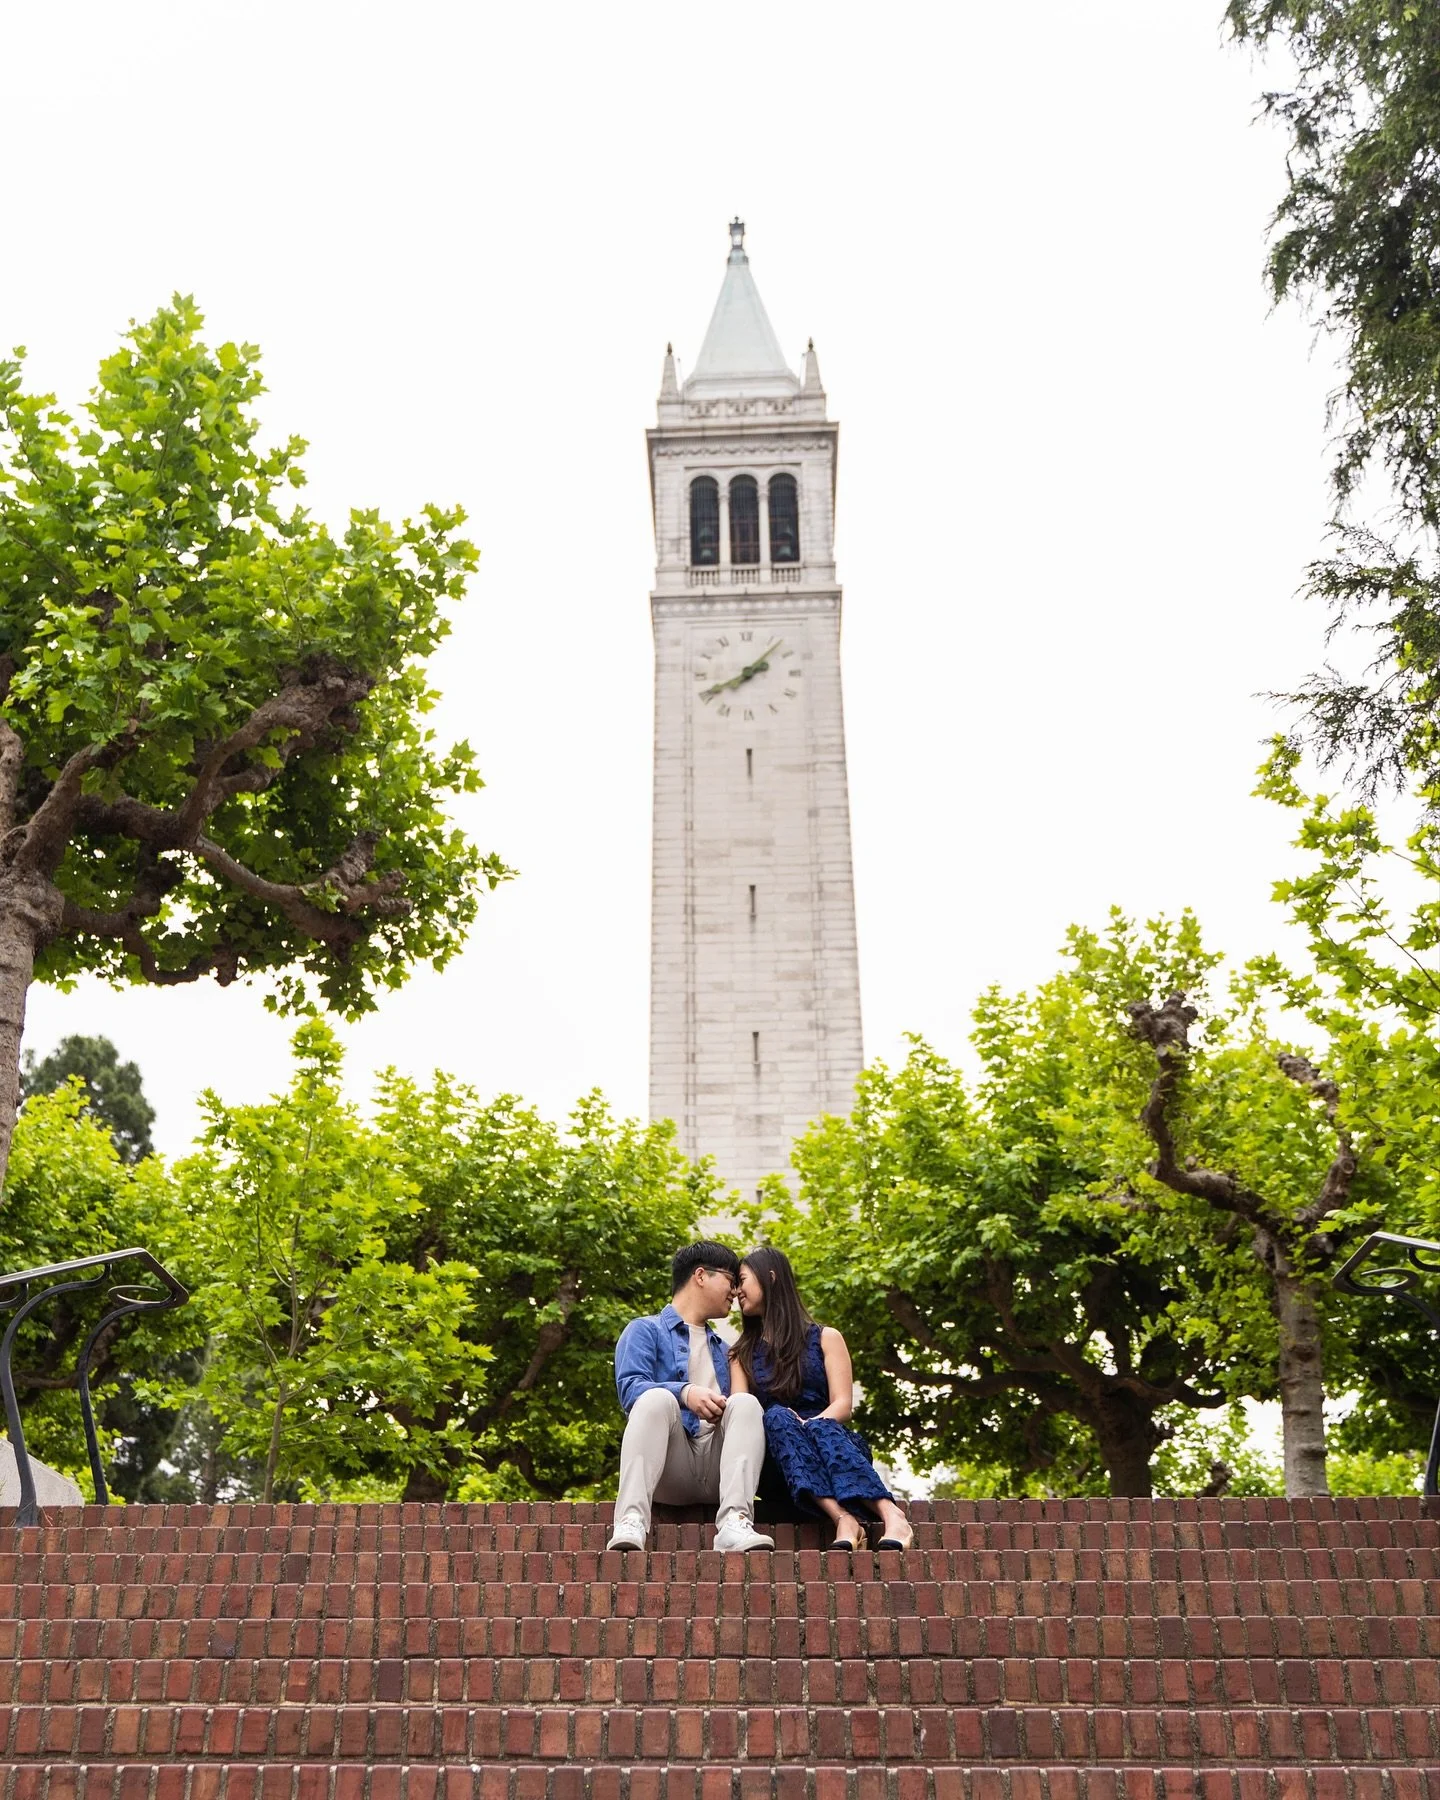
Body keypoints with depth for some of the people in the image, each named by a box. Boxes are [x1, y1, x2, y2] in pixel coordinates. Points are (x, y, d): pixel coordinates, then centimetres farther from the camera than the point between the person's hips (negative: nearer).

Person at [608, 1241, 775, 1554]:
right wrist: (684, 1393, -24)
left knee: (746, 1402, -22)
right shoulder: (645, 1330, 14)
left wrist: (722, 1407, -1)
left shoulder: (722, 1349, 32)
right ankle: (631, 1522, -48)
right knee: (657, 1399, -31)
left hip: (718, 1470, 4)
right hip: (669, 1474, -4)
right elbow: (629, 1388, -5)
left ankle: (734, 1522, -42)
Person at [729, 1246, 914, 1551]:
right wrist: (786, 1424, -19)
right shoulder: (742, 1354, 22)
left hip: (833, 1439, -1)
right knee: (777, 1417, -32)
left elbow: (843, 1405, 1)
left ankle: (890, 1514, -55)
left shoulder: (825, 1338, 15)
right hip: (777, 1461, 1)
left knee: (819, 1427, -35)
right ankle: (843, 1517, -52)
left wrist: (809, 1425, -21)